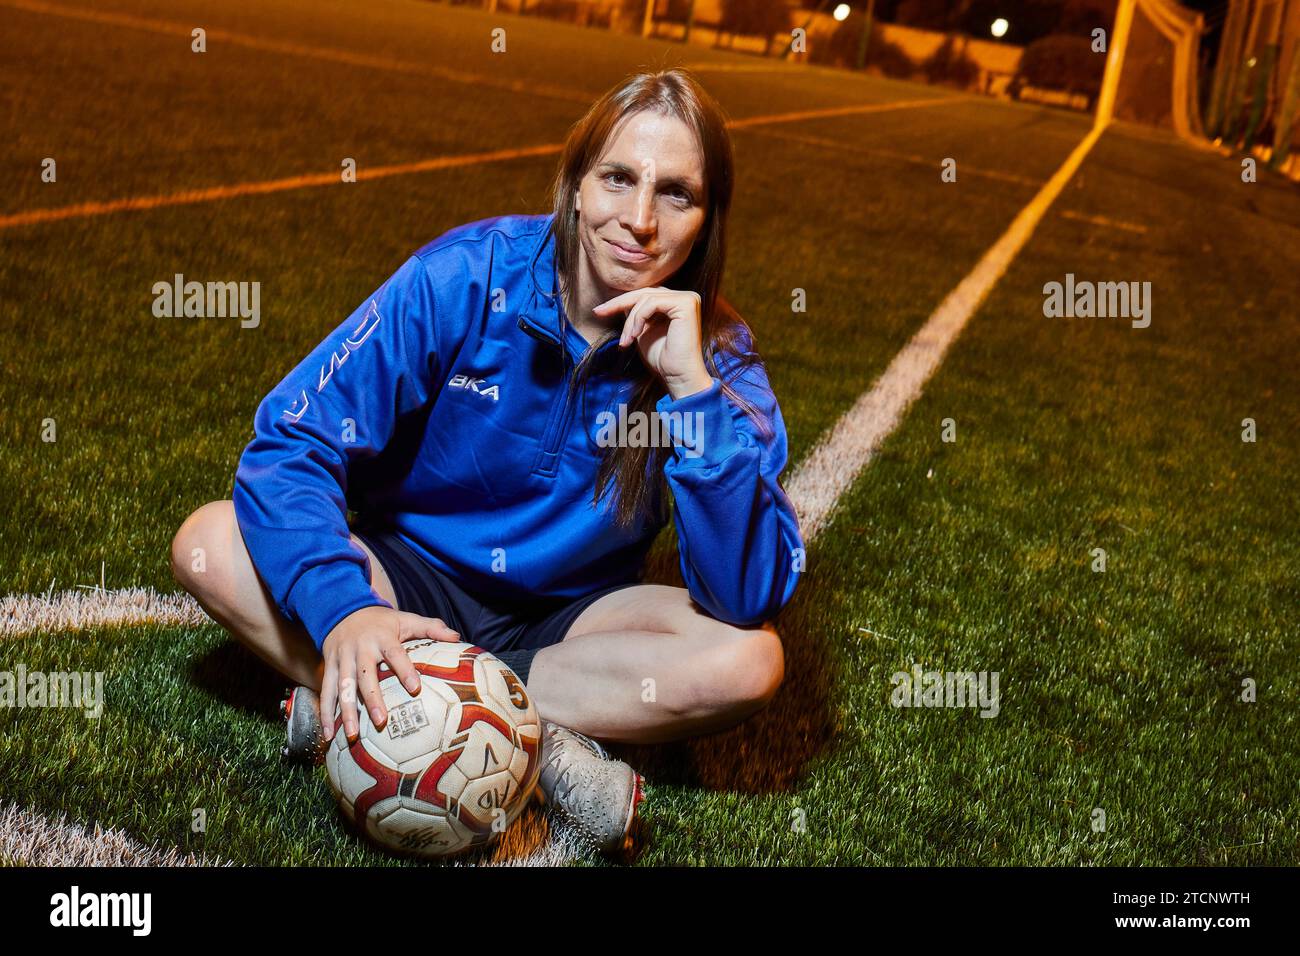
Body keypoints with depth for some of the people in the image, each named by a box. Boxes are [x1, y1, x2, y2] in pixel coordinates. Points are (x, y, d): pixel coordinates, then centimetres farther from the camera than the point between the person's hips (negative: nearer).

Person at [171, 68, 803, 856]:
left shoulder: (718, 354, -16)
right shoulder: (466, 277, -17)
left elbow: (749, 598, -26)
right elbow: (292, 442, -20)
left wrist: (696, 389, -34)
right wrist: (343, 607, -38)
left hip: (567, 611, 0)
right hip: (411, 576, 0)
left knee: (748, 660, -29)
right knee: (210, 545, -24)